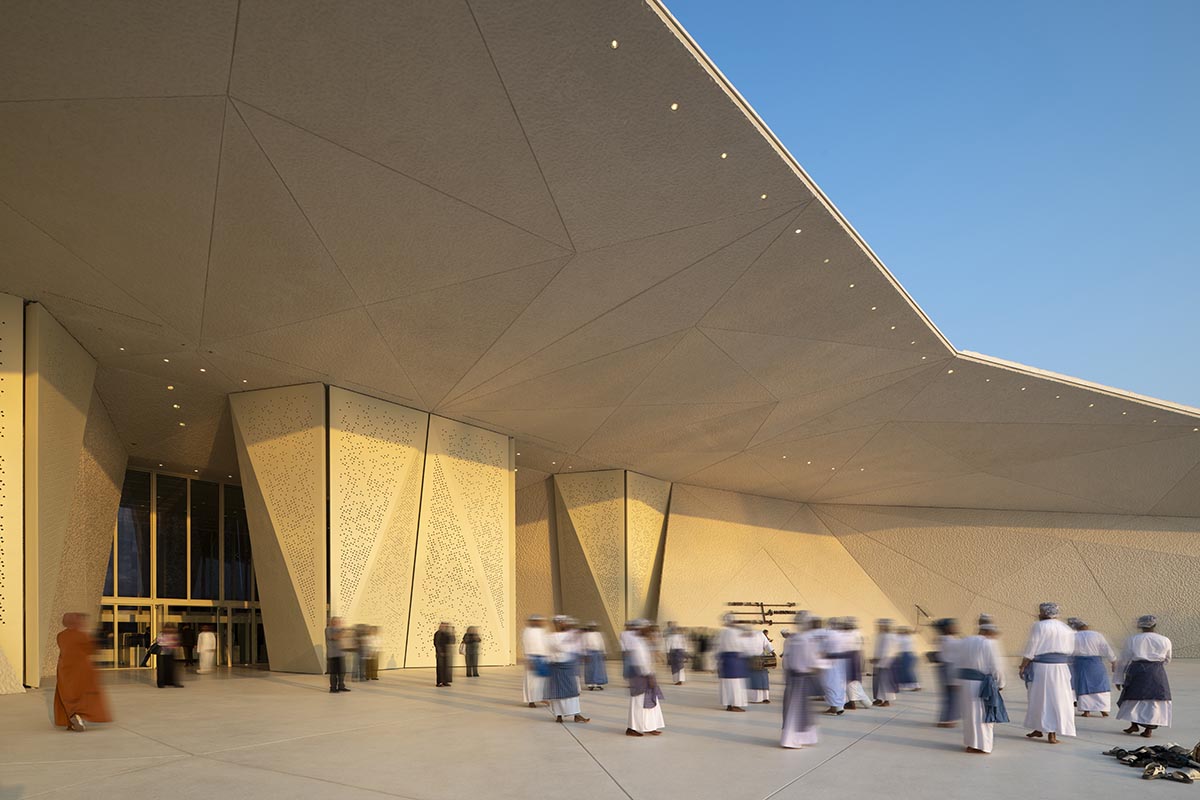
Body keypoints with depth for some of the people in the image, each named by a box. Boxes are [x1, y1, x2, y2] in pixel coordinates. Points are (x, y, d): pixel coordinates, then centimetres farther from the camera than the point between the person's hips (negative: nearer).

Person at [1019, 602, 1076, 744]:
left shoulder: (1039, 626, -10)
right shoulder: (1066, 628, 8)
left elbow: (1030, 650, -11)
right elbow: (1070, 650, 11)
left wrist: (1023, 666, -5)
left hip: (1042, 668, -4)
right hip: (1061, 668, 4)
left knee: (1041, 698, 9)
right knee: (1058, 699, 6)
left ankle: (1039, 729, 19)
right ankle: (1052, 733, 4)